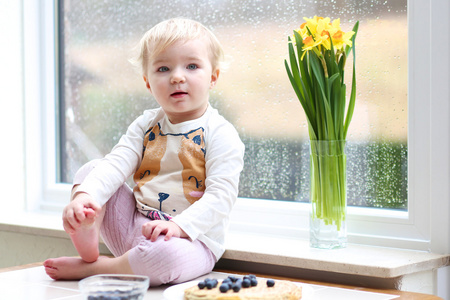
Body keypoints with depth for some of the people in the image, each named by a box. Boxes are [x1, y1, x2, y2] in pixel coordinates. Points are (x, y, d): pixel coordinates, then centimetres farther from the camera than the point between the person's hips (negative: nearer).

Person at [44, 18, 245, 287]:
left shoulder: (221, 134, -8)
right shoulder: (146, 126, 10)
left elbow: (221, 196, -16)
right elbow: (116, 164, -4)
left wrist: (180, 225, -32)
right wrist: (84, 195, -24)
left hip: (191, 237, -5)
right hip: (134, 226, 5)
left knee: (167, 254, -40)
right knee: (90, 170, -1)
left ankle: (89, 269, -18)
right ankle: (88, 247, -17)